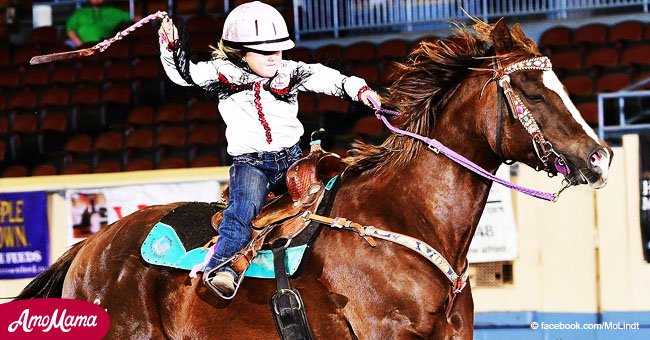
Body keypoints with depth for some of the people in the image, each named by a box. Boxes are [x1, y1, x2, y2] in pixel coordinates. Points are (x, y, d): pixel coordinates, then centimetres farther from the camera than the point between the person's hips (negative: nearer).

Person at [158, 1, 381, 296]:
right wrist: (171, 48, -17)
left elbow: (327, 79, 2)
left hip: (291, 158, 4)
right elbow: (184, 73, -1)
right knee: (243, 207, -28)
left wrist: (358, 88, -11)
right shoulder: (224, 74, 1)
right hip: (250, 163, -4)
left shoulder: (290, 73, 6)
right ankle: (221, 265, -41)